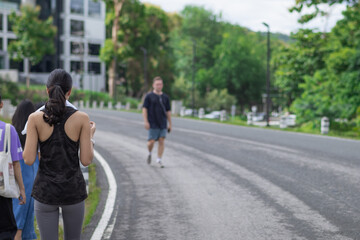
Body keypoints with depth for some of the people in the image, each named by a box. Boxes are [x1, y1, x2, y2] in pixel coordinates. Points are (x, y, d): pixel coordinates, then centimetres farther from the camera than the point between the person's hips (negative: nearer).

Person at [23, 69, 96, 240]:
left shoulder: (35, 118, -9)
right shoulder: (82, 118, -9)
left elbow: (29, 160, -10)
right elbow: (86, 160, -9)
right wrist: (91, 135, 9)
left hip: (45, 191, 0)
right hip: (73, 190, 0)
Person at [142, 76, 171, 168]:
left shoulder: (165, 97, 10)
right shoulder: (149, 96, 0)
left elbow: (168, 111, 14)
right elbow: (144, 109, -3)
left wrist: (170, 124, 11)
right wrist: (146, 122, -11)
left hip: (163, 123, 3)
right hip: (153, 123, -3)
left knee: (162, 141, -3)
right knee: (152, 141, -5)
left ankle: (159, 159, 6)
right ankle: (150, 153, 25)